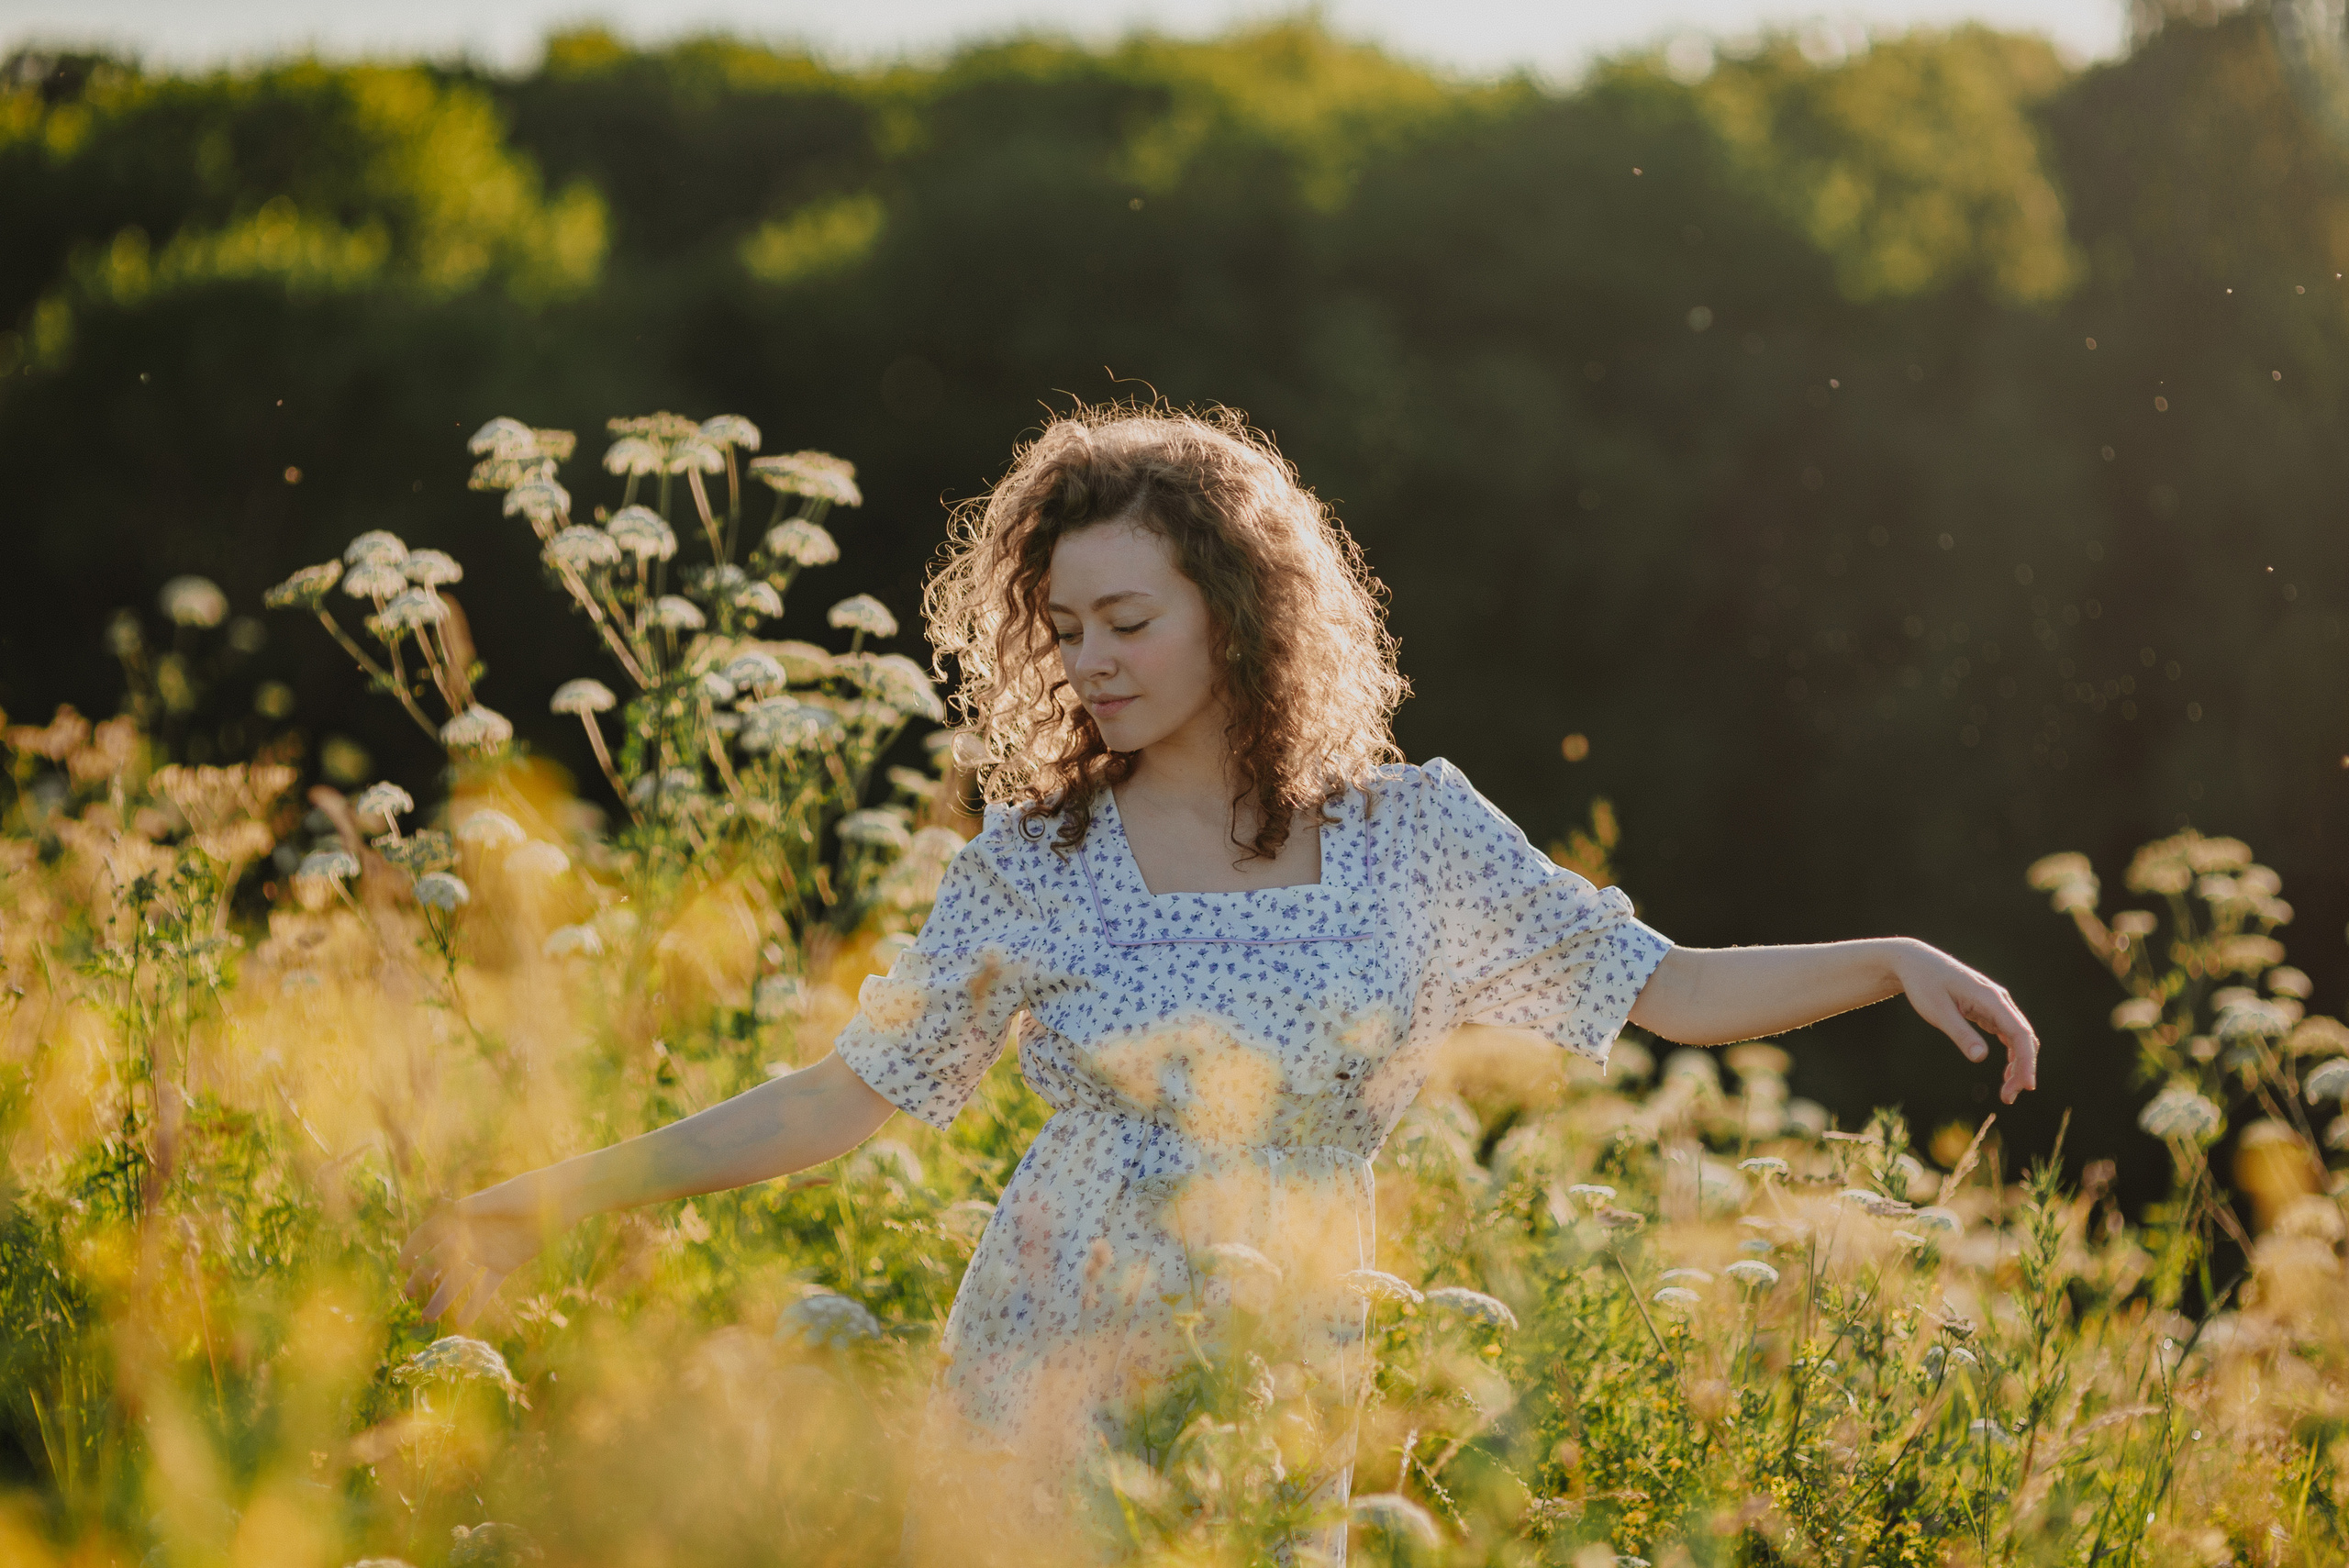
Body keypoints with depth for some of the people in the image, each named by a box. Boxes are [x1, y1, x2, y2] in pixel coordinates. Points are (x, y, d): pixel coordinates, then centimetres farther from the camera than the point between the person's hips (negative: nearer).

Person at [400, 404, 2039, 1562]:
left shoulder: (1414, 834, 0)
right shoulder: (1035, 861, -1)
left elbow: (1660, 989, 4)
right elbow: (848, 1093, 3)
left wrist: (1893, 958, -8)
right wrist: (555, 1200, -2)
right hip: (1042, 1398, 0)